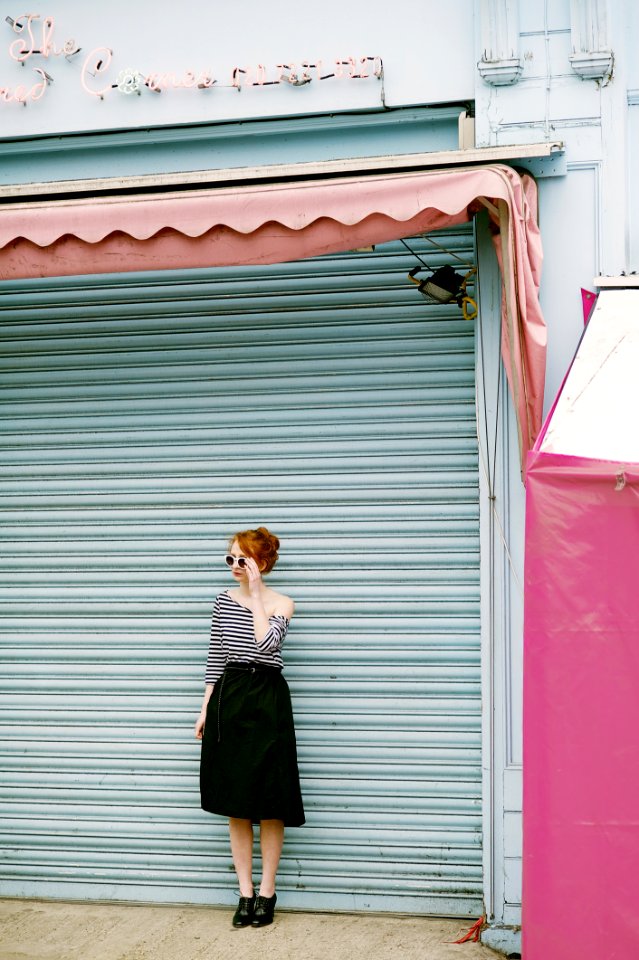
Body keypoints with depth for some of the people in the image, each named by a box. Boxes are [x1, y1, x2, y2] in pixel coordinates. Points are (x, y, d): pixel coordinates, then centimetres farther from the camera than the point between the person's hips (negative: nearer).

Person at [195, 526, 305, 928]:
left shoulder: (281, 604, -2)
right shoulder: (225, 600, 9)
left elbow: (265, 644, -20)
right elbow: (216, 656, 11)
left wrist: (255, 593, -14)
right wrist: (206, 708, 7)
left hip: (267, 699, -4)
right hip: (228, 698, 4)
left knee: (269, 803, 0)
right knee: (236, 804, 6)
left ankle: (267, 892, 13)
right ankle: (246, 892, 16)